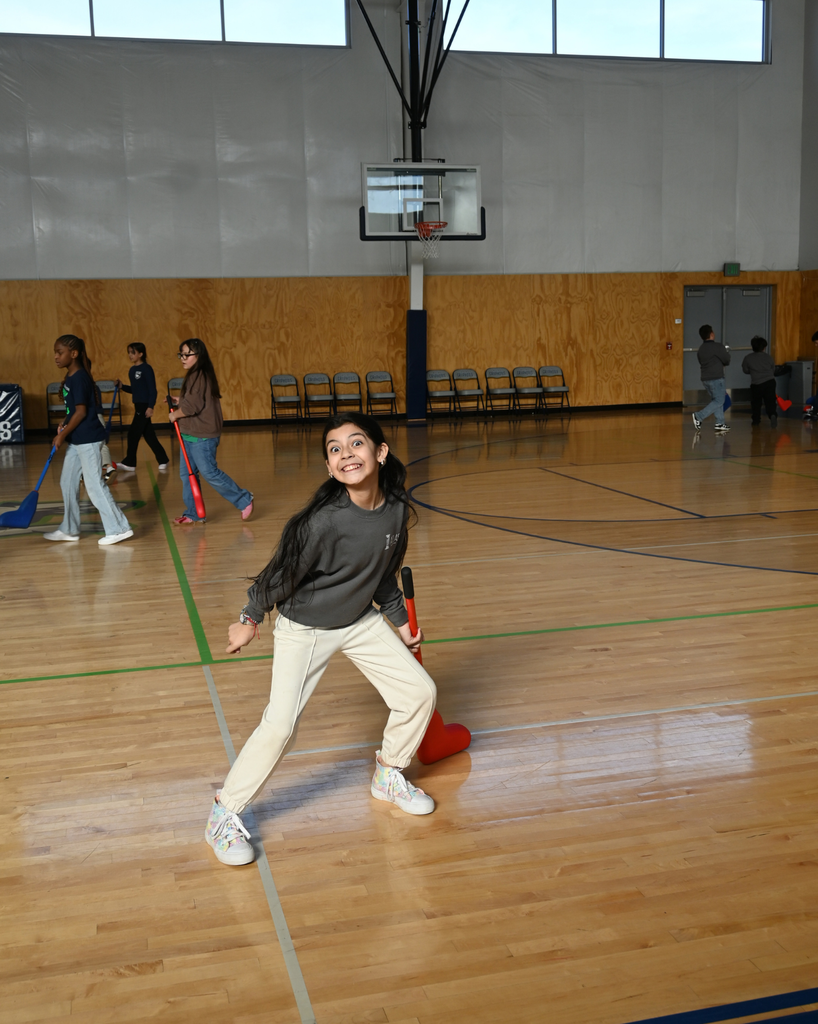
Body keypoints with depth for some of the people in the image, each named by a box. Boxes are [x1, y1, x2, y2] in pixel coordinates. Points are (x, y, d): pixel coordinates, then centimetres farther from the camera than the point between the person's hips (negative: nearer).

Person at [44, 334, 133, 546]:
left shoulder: (79, 378, -17)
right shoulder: (70, 377, 10)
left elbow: (81, 412, -18)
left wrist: (62, 435, -13)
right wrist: (65, 424, 5)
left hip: (88, 439, -10)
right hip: (76, 439, 10)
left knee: (95, 485, -6)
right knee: (68, 483, 15)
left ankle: (119, 529, -1)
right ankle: (69, 529, 26)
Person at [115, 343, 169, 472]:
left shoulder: (146, 368, -12)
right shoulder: (132, 370, 12)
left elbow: (152, 389, -15)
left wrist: (151, 406, -20)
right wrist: (122, 386, 3)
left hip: (145, 405, -8)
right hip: (138, 405, 8)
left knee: (133, 433, -5)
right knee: (149, 435, 9)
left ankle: (129, 463, 4)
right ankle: (162, 460, 14)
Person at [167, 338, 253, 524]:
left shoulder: (200, 376, -18)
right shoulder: (195, 375, 14)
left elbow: (192, 406, -22)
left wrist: (175, 414, -7)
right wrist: (179, 402, 8)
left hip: (202, 437, -10)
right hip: (191, 434, 11)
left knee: (209, 472, -6)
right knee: (186, 473, 11)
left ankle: (244, 500, 7)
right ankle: (193, 513, 18)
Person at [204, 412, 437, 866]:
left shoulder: (396, 508, -12)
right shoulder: (323, 520, -31)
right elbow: (282, 573, -17)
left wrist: (401, 620, 15)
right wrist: (250, 620, -6)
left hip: (362, 620, 6)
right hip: (305, 628, -6)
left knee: (420, 692, 5)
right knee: (280, 725, -15)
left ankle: (388, 776, 30)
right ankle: (225, 814, 6)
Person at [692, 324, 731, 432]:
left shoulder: (701, 349, 9)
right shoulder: (718, 347, -12)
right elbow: (727, 360, -7)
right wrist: (727, 352, 13)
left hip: (705, 378, 8)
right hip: (716, 378, -8)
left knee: (716, 400, 14)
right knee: (719, 401, -2)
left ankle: (720, 424, 10)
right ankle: (698, 416, -12)